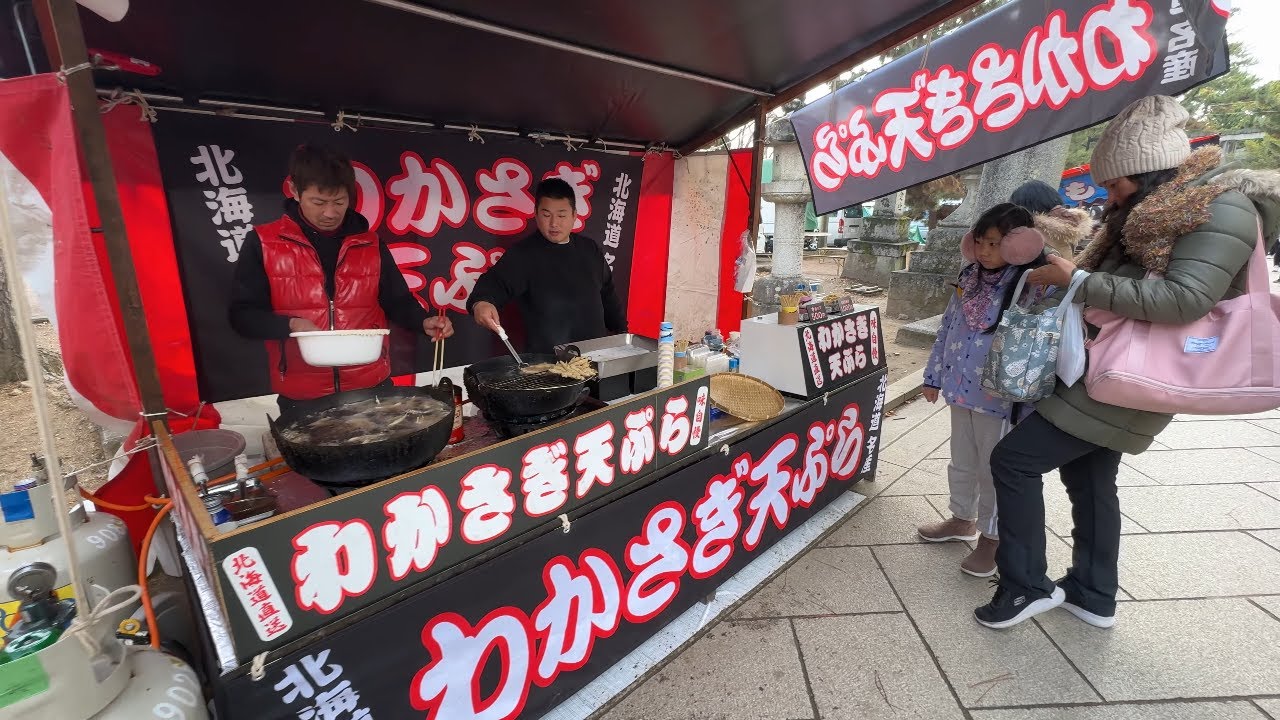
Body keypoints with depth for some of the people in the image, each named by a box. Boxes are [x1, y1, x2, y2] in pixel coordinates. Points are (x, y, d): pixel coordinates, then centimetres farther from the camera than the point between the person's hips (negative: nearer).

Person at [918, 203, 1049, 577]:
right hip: (961, 388, 6)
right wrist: (934, 375, 12)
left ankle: (992, 537, 28)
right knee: (962, 462, 21)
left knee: (994, 468, 9)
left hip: (998, 395, -6)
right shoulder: (969, 277, 4)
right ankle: (963, 519, 41)